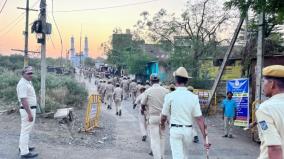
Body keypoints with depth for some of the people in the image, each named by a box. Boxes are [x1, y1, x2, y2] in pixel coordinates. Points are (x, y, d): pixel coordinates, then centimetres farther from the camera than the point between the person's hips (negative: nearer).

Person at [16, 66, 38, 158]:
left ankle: (23, 147, 34)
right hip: (27, 110, -10)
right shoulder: (22, 84, -20)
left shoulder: (28, 82, 12)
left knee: (25, 129, 20)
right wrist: (29, 113, -28)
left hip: (31, 108, 10)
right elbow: (23, 100, -26)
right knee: (26, 130, -4)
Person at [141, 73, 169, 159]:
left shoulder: (148, 91, -6)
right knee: (162, 137, 17)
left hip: (153, 117, -3)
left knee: (154, 139, 1)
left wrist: (143, 109, 24)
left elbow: (143, 104, 3)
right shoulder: (165, 90, -1)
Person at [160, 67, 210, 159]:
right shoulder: (193, 97, -6)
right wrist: (205, 137, -2)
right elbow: (199, 118, -7)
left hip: (175, 130, -3)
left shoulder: (170, 96, -10)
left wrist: (162, 124, 21)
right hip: (188, 130, 3)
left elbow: (164, 116, -1)